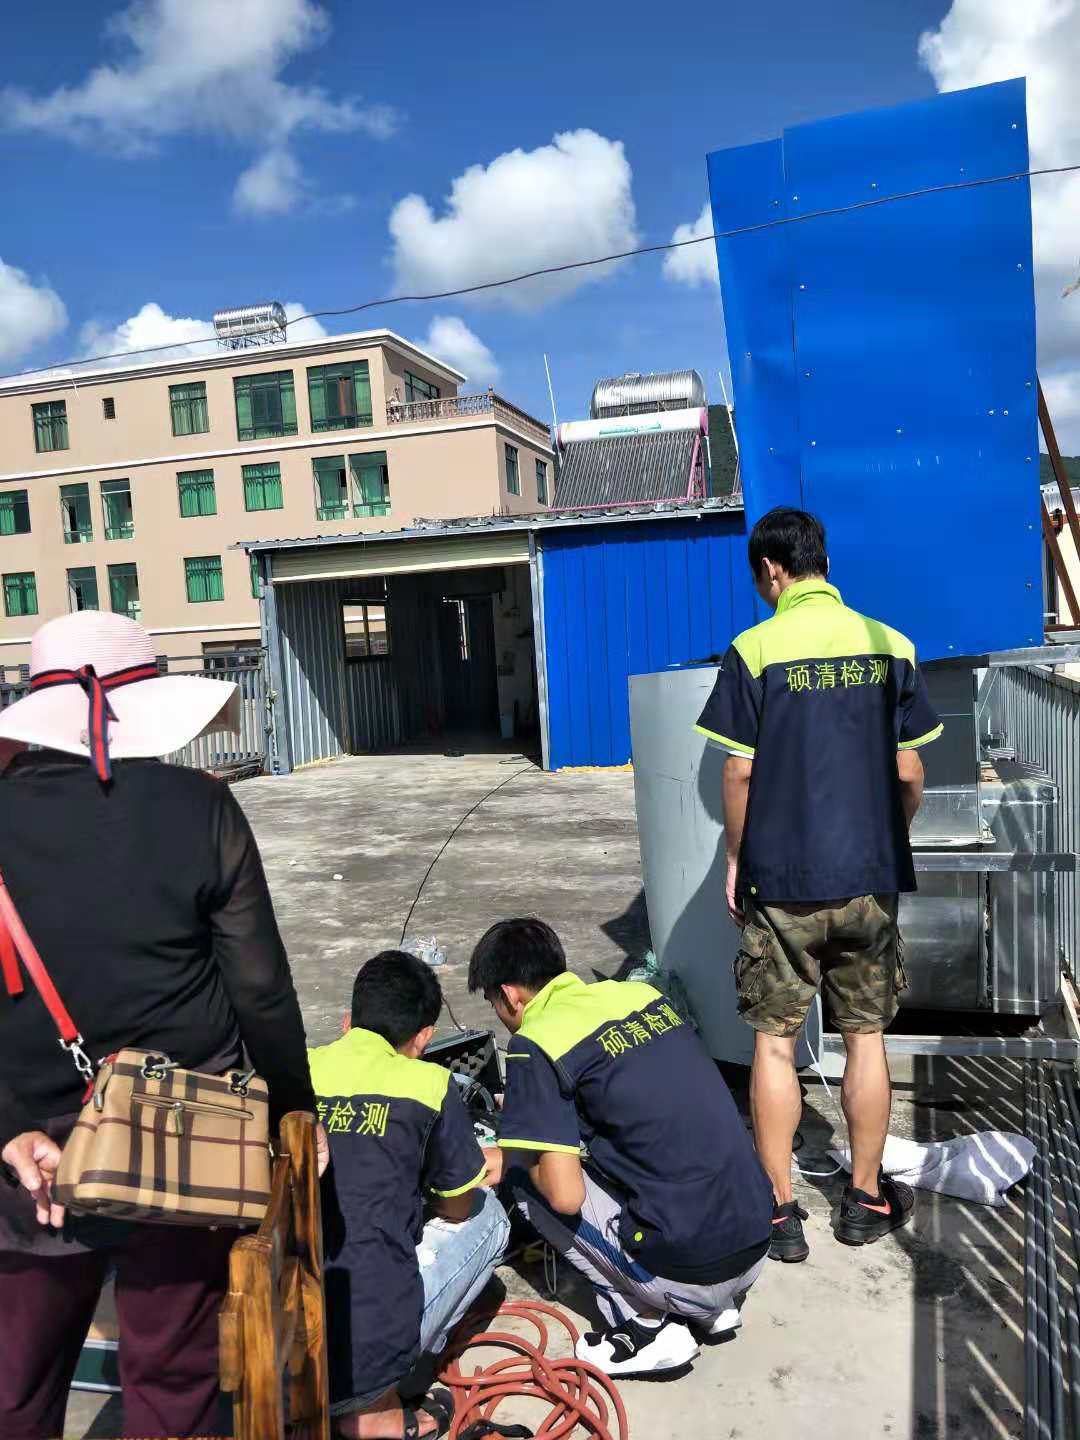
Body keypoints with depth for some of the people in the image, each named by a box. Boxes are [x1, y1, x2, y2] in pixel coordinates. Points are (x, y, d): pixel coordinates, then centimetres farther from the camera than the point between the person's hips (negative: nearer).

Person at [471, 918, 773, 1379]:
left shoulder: (535, 1046, -12)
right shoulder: (641, 992, 9)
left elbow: (565, 1195, -15)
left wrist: (516, 1158, 8)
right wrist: (531, 1134, 29)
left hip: (688, 1270, -7)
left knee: (526, 1178, 8)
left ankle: (646, 1325, 7)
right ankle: (715, 1305, 20)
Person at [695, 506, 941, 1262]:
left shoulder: (755, 649, -9)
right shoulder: (890, 646, 0)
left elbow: (740, 773, -9)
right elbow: (909, 772, 2)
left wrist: (737, 858, 5)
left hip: (781, 881, -3)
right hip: (871, 878, 3)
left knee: (775, 1042, 8)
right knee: (866, 1036, 15)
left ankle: (779, 1213, 16)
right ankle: (866, 1198, 27)